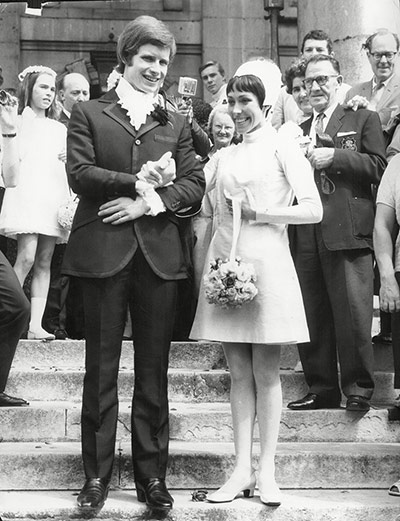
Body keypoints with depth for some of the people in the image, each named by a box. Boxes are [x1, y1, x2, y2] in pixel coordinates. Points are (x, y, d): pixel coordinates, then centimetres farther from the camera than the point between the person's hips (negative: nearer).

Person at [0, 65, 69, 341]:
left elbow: (69, 169, 24)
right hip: (27, 193, -5)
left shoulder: (60, 129, 22)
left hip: (54, 197, 5)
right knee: (26, 258, -17)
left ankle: (36, 324, -4)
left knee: (44, 262, -1)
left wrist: (68, 160, 4)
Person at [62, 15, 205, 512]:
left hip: (158, 253, 3)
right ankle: (96, 475, 10)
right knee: (101, 368, 2)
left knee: (154, 371, 6)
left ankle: (152, 475, 14)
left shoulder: (175, 123, 15)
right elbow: (79, 172, -6)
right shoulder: (88, 113, 7)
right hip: (103, 251, -2)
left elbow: (194, 183, 5)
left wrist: (148, 202, -10)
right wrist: (139, 181, -13)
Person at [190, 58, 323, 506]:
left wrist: (259, 213, -12)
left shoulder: (282, 148, 1)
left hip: (265, 263, -4)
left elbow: (313, 211, -7)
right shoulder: (224, 155, 16)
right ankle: (241, 470, 9)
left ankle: (266, 470, 7)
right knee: (238, 372, 5)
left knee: (265, 372, 1)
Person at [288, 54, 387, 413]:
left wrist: (334, 156, -11)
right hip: (306, 235, 5)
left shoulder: (363, 120, 9)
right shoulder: (299, 130, 23)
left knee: (353, 314, -6)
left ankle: (358, 389, 3)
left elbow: (378, 168, -4)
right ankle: (321, 389, 14)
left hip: (347, 231, -5)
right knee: (312, 316, 6)